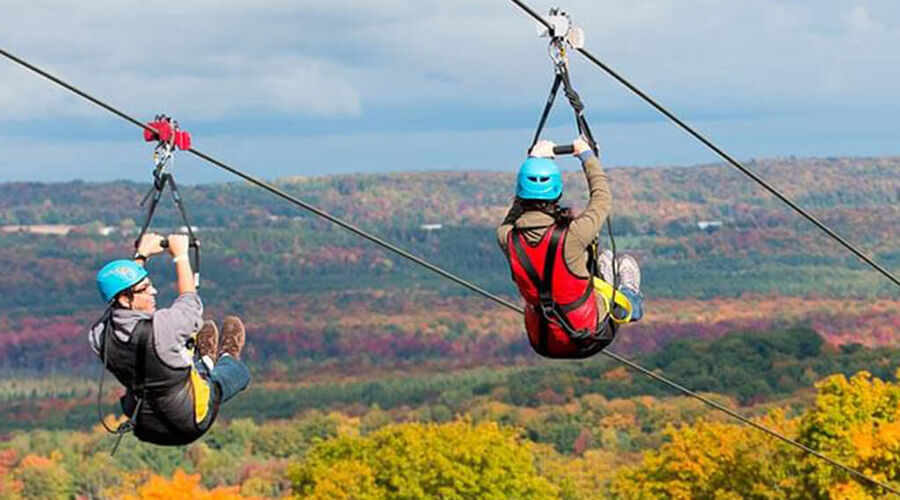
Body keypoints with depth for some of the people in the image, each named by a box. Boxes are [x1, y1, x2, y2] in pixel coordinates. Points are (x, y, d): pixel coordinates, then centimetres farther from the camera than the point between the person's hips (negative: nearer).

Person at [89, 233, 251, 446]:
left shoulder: (99, 335, -18)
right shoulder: (160, 328, -36)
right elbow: (190, 301, -13)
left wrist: (141, 256, 13)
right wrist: (180, 255, -2)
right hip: (189, 427, -5)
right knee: (239, 371, 20)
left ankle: (204, 361, 59)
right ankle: (227, 359, 54)